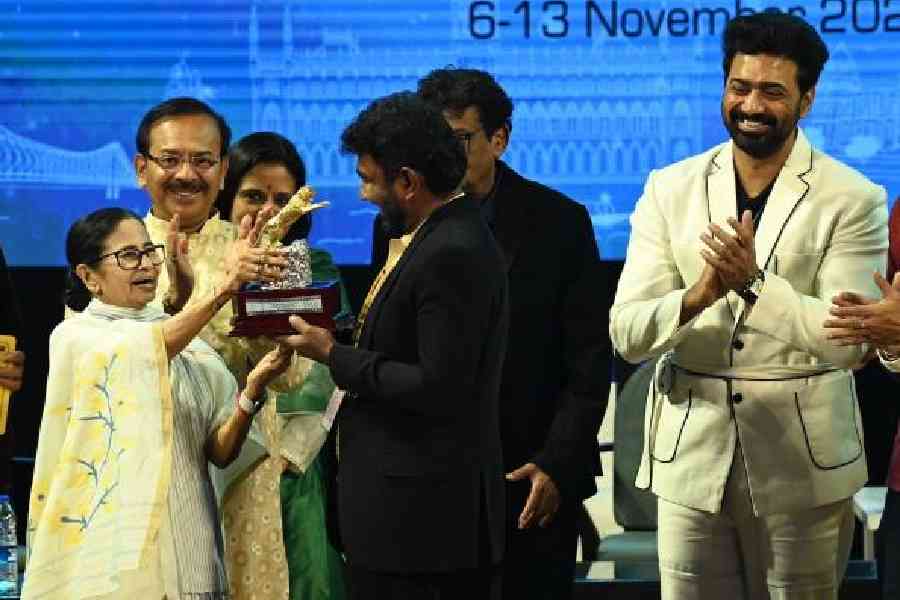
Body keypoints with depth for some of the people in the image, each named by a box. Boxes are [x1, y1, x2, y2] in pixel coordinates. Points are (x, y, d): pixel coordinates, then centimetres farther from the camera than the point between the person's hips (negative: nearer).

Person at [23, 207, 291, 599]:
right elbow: (139, 352, -24)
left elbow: (220, 451, 2)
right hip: (112, 547, -4)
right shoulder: (75, 336, -3)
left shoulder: (184, 339, 9)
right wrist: (223, 287, -33)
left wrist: (252, 390, -16)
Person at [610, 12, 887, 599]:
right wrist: (697, 295, -23)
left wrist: (753, 283, -25)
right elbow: (626, 334, -3)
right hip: (691, 458, 2)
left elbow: (851, 341, -12)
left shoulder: (853, 200, -5)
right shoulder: (670, 189, 4)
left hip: (804, 464, -2)